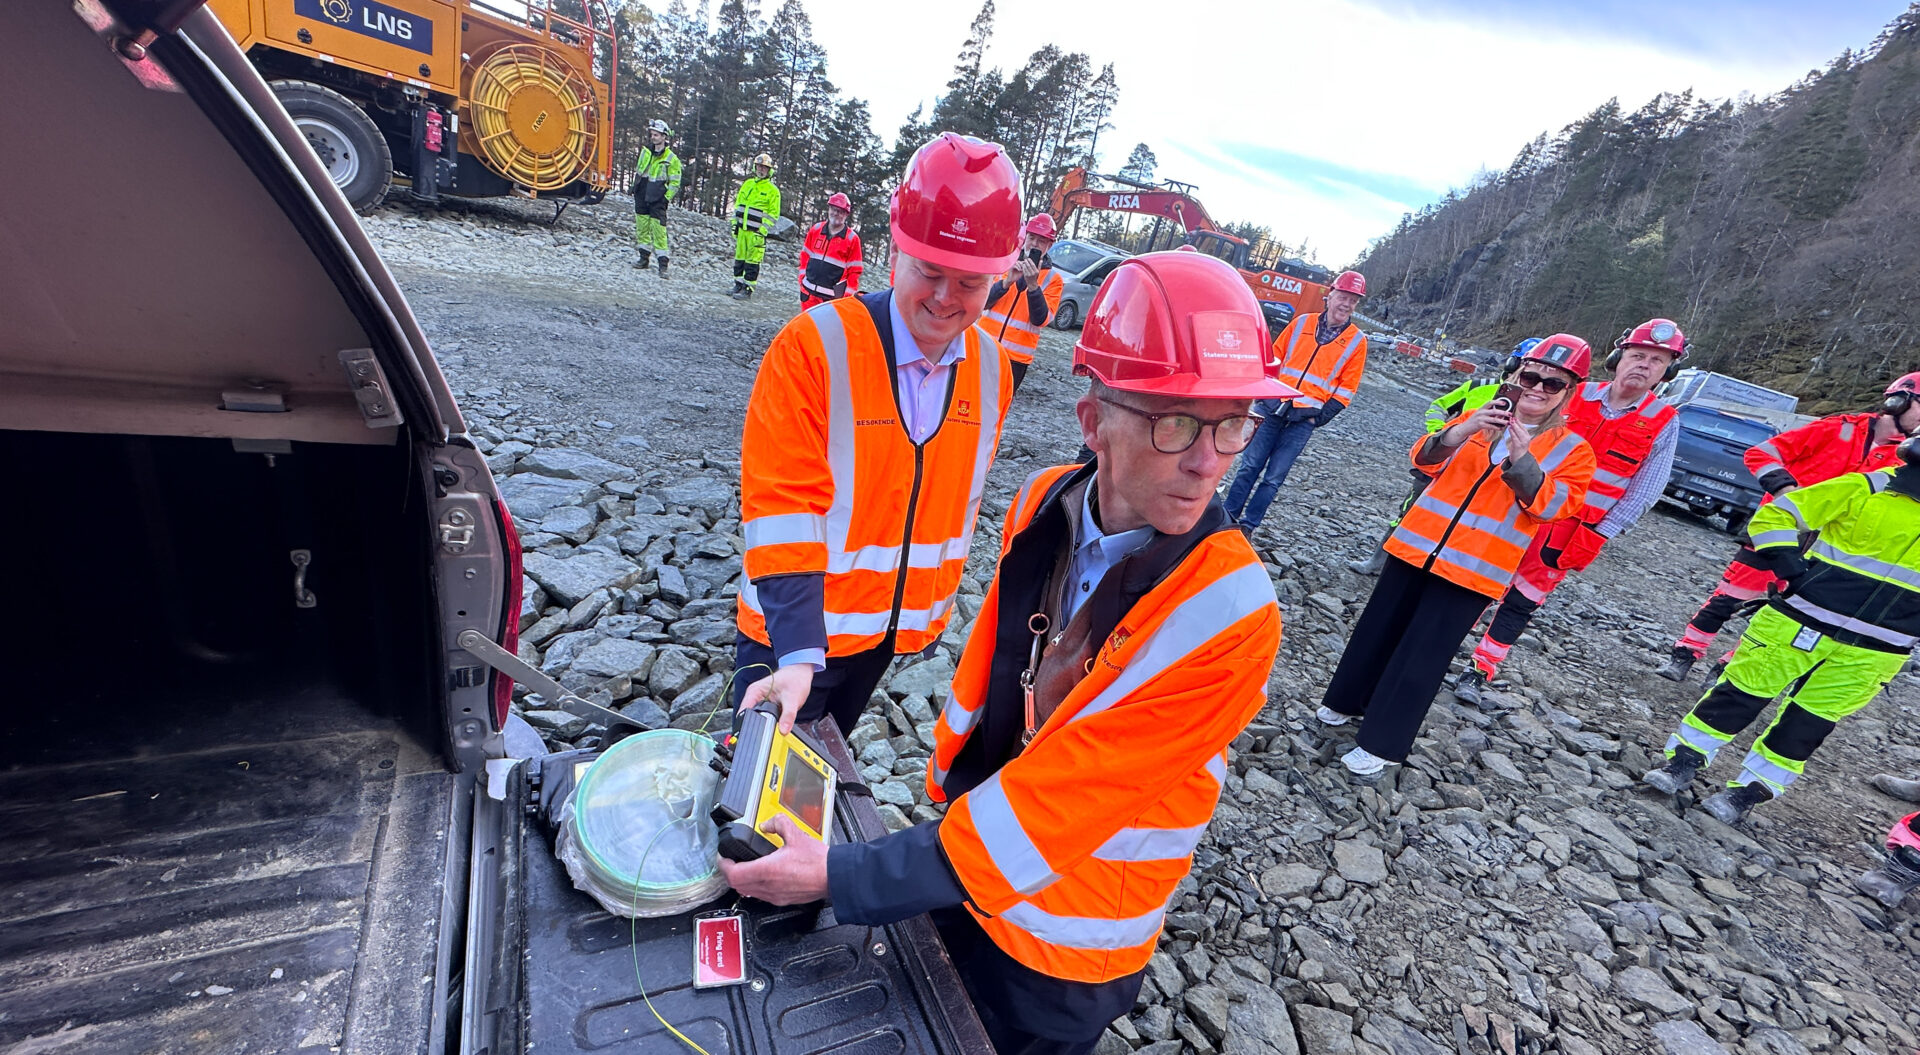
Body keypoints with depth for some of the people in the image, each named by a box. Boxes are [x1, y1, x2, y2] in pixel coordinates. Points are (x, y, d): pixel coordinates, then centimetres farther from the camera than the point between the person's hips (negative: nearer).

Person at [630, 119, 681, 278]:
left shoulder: (672, 159, -7)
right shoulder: (645, 152, 9)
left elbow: (675, 183, -4)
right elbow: (637, 172, 20)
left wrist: (666, 199, -11)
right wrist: (635, 189, 15)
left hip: (657, 201, -6)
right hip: (641, 198, 6)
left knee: (659, 231, -10)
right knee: (642, 227, 10)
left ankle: (663, 264, -8)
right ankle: (644, 258, 20)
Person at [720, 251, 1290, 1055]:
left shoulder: (1229, 615, -31)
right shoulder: (1046, 504, -15)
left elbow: (1055, 804, -29)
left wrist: (841, 876, -26)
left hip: (1064, 956, -4)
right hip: (961, 860, 5)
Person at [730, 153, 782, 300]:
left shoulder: (773, 190, -3)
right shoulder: (747, 184, 14)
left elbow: (773, 214, -6)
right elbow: (737, 204, 19)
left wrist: (763, 230, -13)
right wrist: (734, 223, 13)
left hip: (757, 231, -6)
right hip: (741, 229, 6)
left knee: (753, 260, -6)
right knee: (739, 257, 10)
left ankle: (748, 287, -1)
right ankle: (738, 283, 20)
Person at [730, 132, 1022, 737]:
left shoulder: (991, 370, -4)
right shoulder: (813, 346, -21)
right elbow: (780, 508, -24)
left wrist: (938, 603, 14)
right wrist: (798, 653, -31)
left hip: (895, 631, 5)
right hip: (791, 629, -4)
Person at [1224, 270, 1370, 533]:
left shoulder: (1356, 341, 3)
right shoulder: (1302, 323, 6)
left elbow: (1346, 388, 2)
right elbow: (1275, 355, 12)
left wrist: (1322, 416, -6)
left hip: (1304, 418, -1)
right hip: (1273, 407, 1)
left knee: (1274, 477, 1)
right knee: (1250, 465, 4)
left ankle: (1248, 525, 12)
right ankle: (1229, 516, 14)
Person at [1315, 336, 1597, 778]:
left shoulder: (1573, 451, 3)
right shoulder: (1480, 418, 8)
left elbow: (1551, 505, -11)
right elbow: (1424, 460, -2)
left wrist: (1521, 459, -25)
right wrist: (1460, 432, -20)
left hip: (1475, 570, -3)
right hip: (1418, 545, 3)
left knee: (1423, 654, -2)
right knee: (1377, 629, 12)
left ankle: (1380, 744, 9)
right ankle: (1345, 702, 33)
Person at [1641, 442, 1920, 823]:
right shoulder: (1872, 487, -6)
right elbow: (1775, 516, -4)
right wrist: (1789, 568, -14)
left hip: (1871, 653, 2)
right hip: (1801, 622, -2)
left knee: (1807, 725, 8)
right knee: (1741, 694, 3)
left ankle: (1749, 789, 21)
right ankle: (1685, 760, 15)